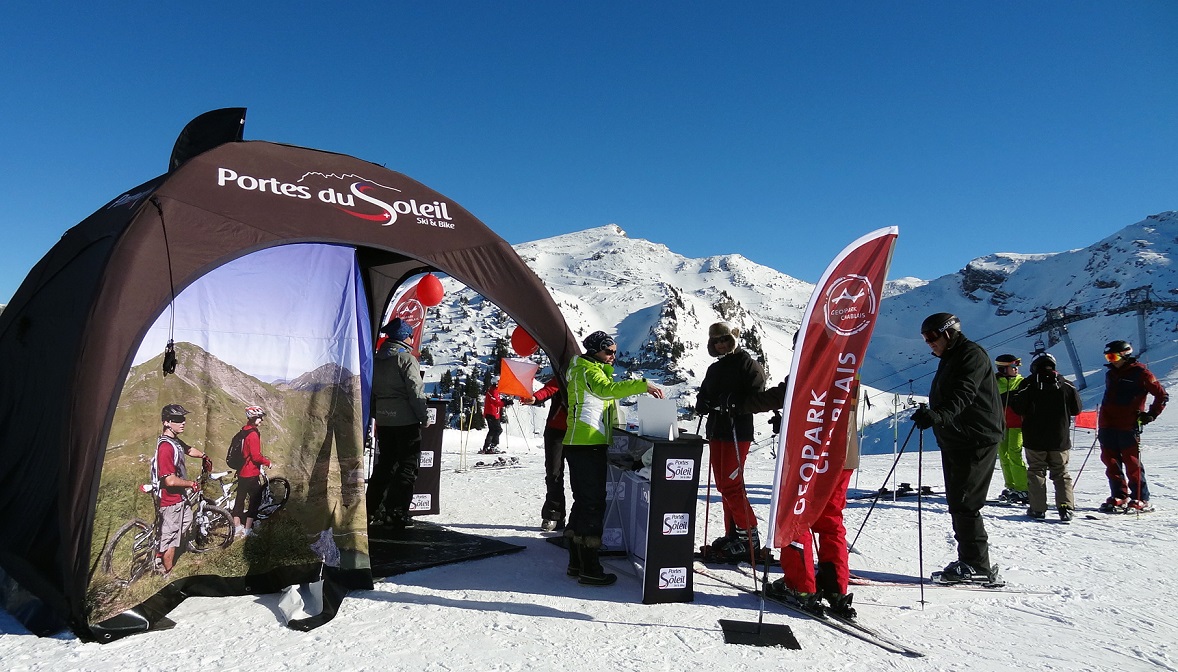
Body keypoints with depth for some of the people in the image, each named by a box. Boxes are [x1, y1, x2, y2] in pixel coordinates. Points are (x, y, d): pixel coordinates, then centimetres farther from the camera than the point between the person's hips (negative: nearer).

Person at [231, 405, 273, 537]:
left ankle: (237, 527, 21)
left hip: (241, 472, 9)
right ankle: (247, 529, 3)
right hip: (251, 473, -9)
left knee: (240, 498, 13)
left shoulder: (244, 432, 10)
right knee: (255, 499, 1)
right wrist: (267, 461, -7)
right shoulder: (253, 434, -19)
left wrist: (262, 458, 19)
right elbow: (256, 456, -22)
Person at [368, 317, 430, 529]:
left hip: (383, 420, 7)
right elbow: (415, 391, -15)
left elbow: (371, 390, 15)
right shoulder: (406, 358, -11)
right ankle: (396, 512, -5)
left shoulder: (376, 359, 11)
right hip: (406, 420, -7)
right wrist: (424, 416, -7)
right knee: (408, 465, 0)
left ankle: (370, 510, 19)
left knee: (385, 463, 17)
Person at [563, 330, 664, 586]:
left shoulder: (594, 371, 23)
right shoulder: (587, 371, -10)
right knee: (593, 503, -8)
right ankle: (589, 569, -4)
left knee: (583, 502, 13)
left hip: (588, 446, 11)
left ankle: (576, 563, 20)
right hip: (586, 446, -11)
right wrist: (643, 385, -32)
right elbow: (607, 389, -30)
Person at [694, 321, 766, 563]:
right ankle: (733, 534, 17)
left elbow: (756, 396, -14)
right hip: (716, 430, 8)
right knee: (723, 485, 9)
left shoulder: (747, 364, -4)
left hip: (738, 431, -8)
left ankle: (749, 534, 0)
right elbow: (704, 397, 21)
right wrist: (702, 405, -2)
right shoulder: (714, 369, 18)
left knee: (731, 484, -10)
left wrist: (734, 406, -28)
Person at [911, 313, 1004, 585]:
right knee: (957, 502, 10)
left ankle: (977, 565, -4)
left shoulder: (972, 354, -11)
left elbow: (964, 394, -27)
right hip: (954, 441, 10)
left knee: (964, 503, -10)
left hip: (976, 440, -10)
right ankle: (968, 561, 16)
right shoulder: (950, 359, 20)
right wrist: (929, 414, 20)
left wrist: (938, 415, -40)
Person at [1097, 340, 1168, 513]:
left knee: (1132, 464, -4)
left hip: (1128, 427, -7)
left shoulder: (1140, 372, -3)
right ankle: (1119, 497, 14)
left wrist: (1151, 415, -8)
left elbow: (1162, 395, -1)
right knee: (1111, 462, 6)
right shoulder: (1110, 374, 18)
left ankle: (1141, 500, 4)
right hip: (1107, 426, 7)